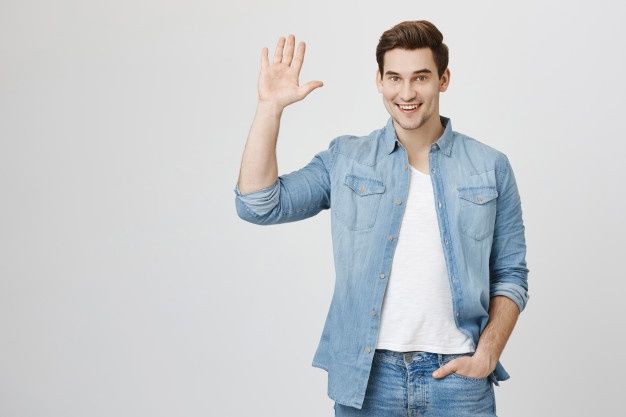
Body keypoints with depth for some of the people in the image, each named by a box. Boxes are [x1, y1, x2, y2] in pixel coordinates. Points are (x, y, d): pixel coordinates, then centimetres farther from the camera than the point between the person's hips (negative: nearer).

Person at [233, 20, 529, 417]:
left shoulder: (491, 168, 3)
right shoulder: (345, 160, 4)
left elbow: (511, 277, 5)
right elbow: (260, 205, -6)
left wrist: (486, 356, -7)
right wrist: (271, 106, -9)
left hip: (457, 375, 0)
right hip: (366, 376, 1)